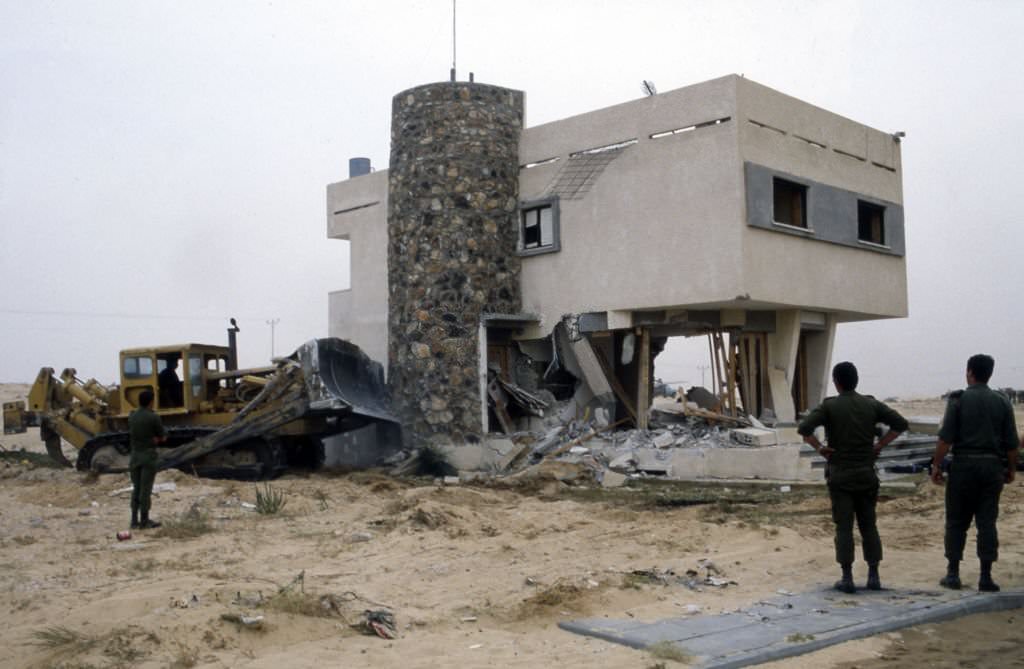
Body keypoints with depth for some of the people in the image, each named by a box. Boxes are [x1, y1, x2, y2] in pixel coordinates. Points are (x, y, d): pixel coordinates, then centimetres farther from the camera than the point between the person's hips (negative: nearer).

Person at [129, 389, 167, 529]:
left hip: (135, 455, 6)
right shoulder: (154, 417, -12)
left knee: (136, 488, 11)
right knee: (146, 489, -2)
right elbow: (163, 438, -5)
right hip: (148, 455, -6)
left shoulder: (132, 416, 6)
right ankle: (144, 521, 1)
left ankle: (135, 520, 10)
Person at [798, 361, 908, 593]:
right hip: (866, 473, 3)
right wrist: (880, 445, 5)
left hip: (840, 474, -3)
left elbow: (804, 428, -20)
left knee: (844, 527, 1)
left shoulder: (829, 406, -7)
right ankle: (874, 576, 12)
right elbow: (901, 423, 2)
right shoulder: (871, 404, 3)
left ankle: (847, 578, 2)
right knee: (869, 525, 11)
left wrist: (819, 448, -6)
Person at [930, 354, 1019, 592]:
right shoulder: (1002, 402, 5)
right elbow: (1011, 442, 4)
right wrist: (1011, 468, 15)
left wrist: (936, 465, -5)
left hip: (964, 465, -2)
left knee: (957, 521, 6)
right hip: (992, 466, 2)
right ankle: (986, 577, 4)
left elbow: (946, 438, -10)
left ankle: (953, 574, 8)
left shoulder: (958, 400, -5)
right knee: (987, 522, 5)